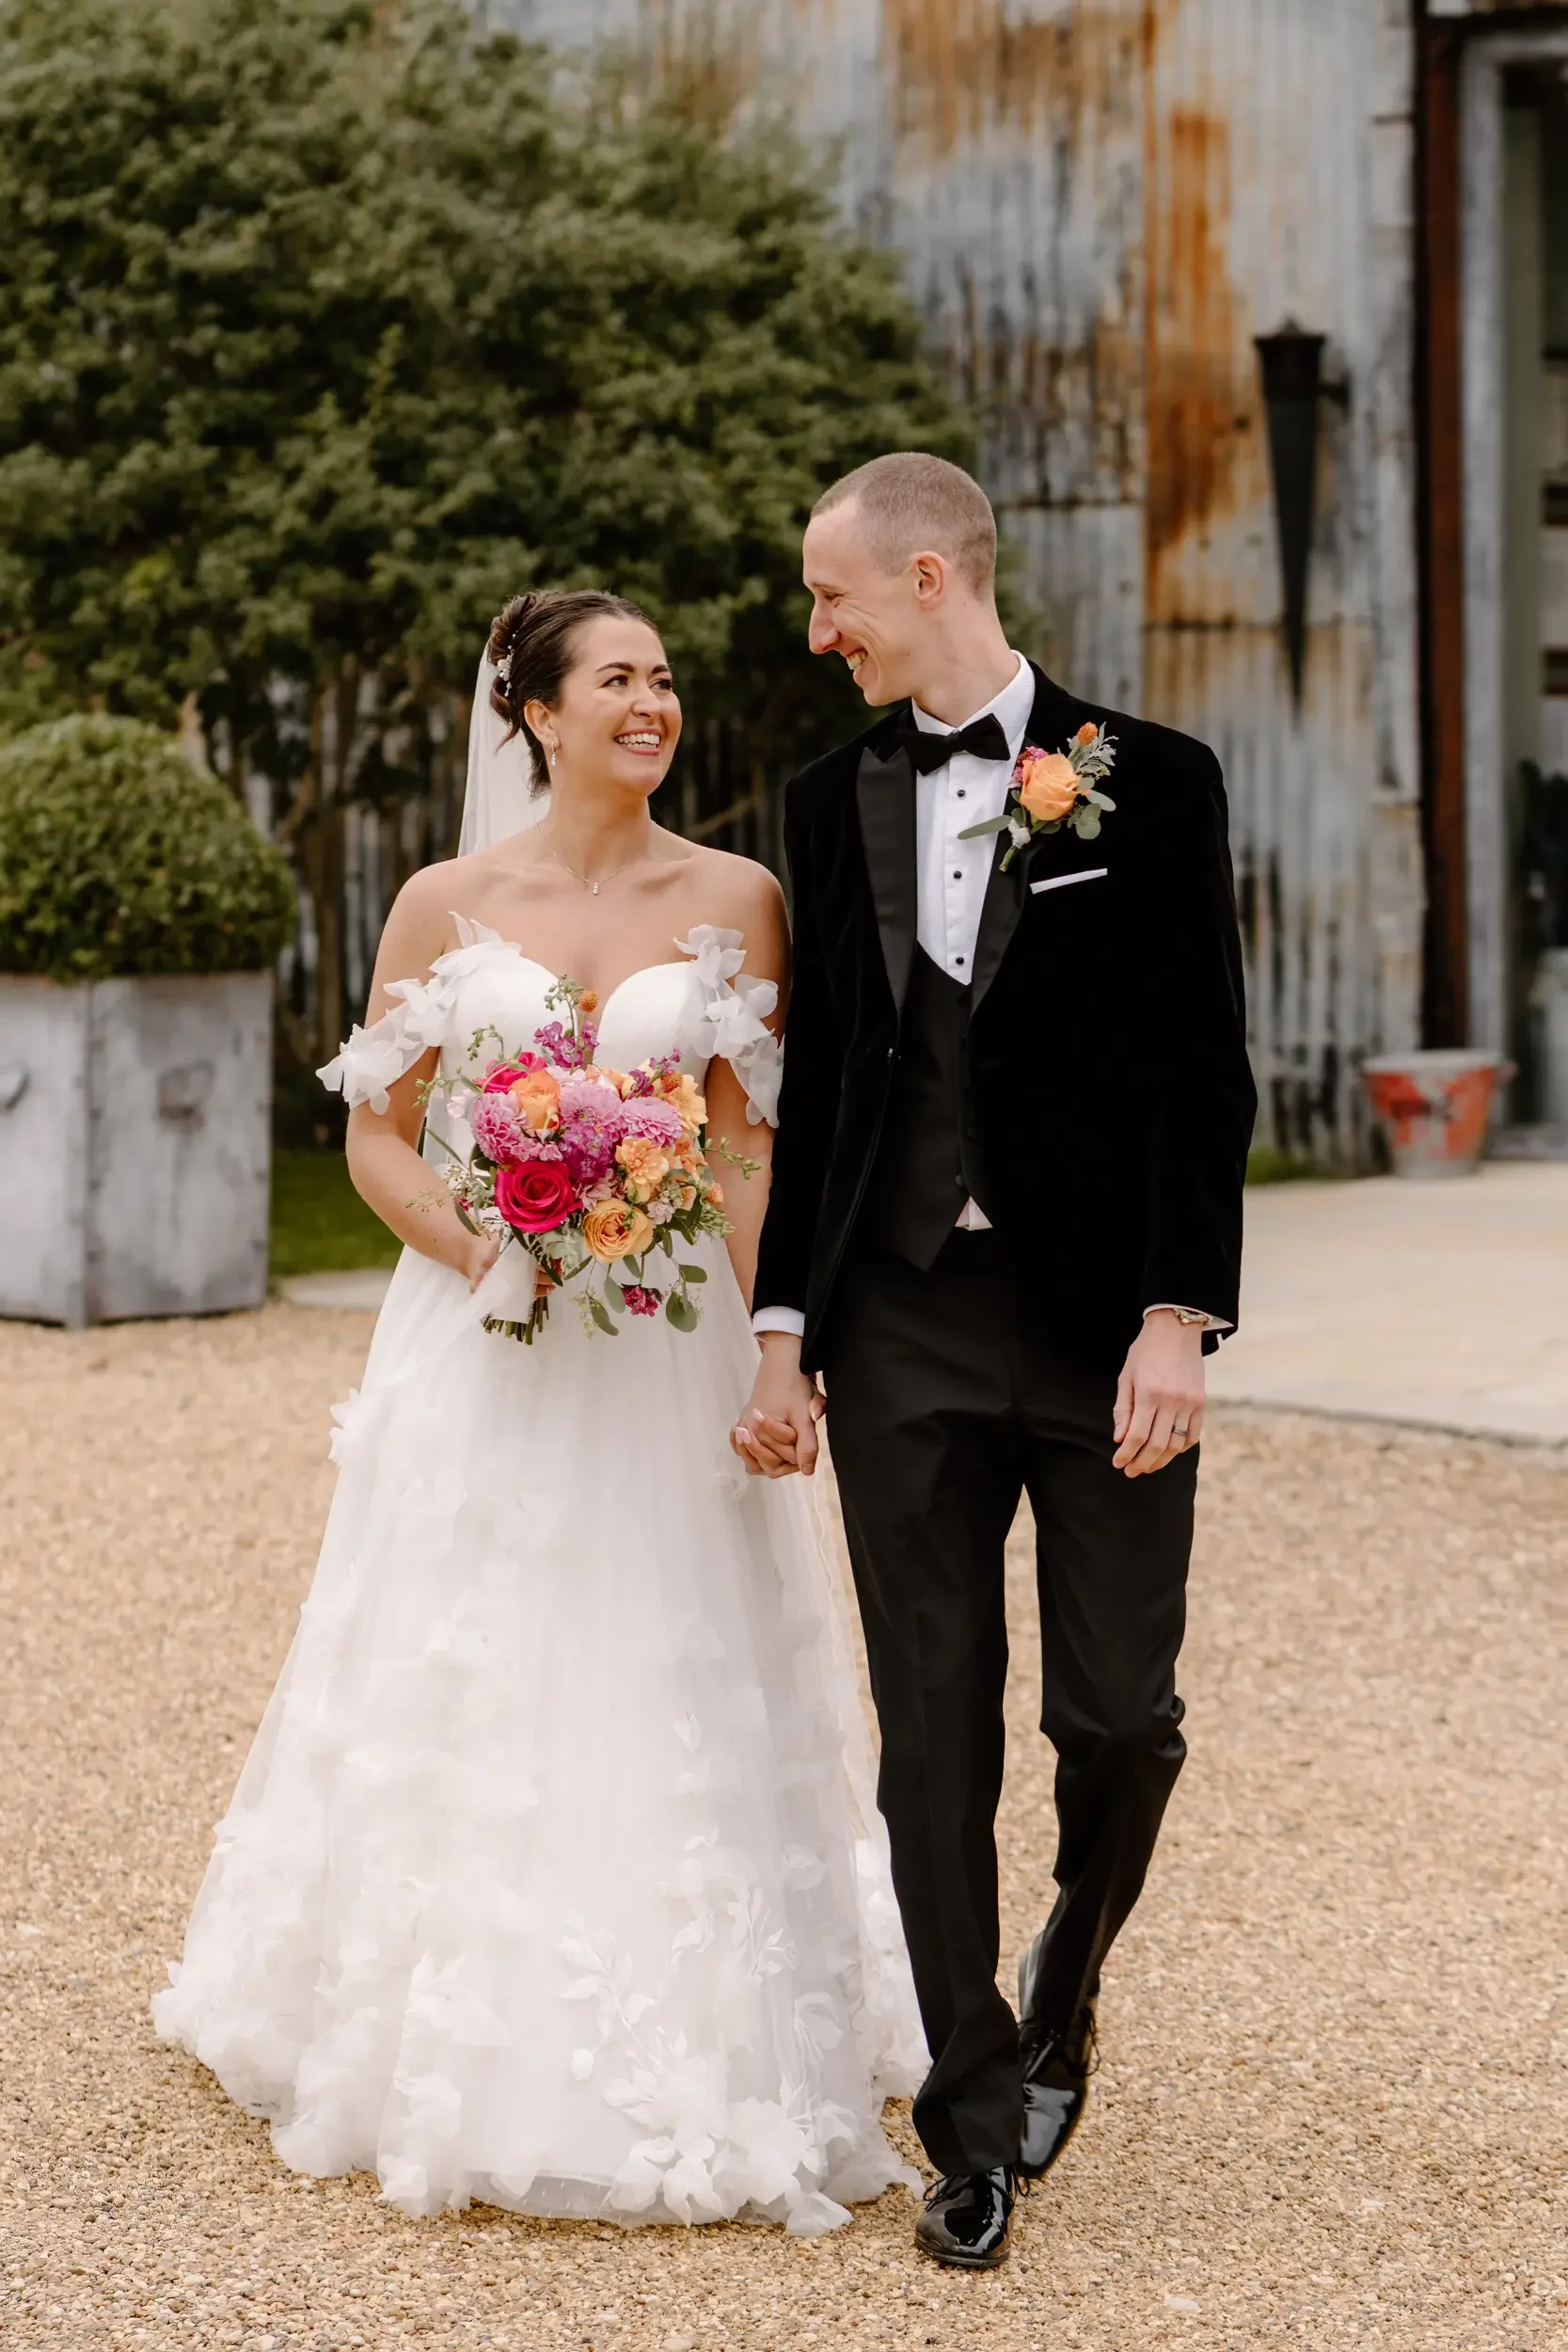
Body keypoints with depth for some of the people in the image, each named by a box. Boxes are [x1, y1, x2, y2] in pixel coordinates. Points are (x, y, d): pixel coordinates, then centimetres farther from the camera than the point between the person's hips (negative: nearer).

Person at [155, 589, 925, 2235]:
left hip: (669, 1346, 0)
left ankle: (683, 2072, 15)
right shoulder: (448, 905, 2)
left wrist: (767, 1349, -12)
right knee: (466, 1695, 4)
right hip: (482, 1349, 0)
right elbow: (377, 1132, 5)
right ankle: (460, 2063, 20)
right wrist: (479, 1254, -13)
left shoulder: (735, 901, 2)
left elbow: (755, 1143, 0)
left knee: (664, 1702, 2)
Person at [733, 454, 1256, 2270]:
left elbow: (1206, 1074, -4)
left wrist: (1177, 1319, -12)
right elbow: (814, 1085, 12)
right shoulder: (833, 802, 9)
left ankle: (1064, 1981, 32)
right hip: (903, 1325, 3)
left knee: (1122, 1716, 2)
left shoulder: (1149, 786, -2)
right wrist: (785, 1331, 8)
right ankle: (978, 2129, 13)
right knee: (935, 1740, 3)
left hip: (1099, 1319, -2)